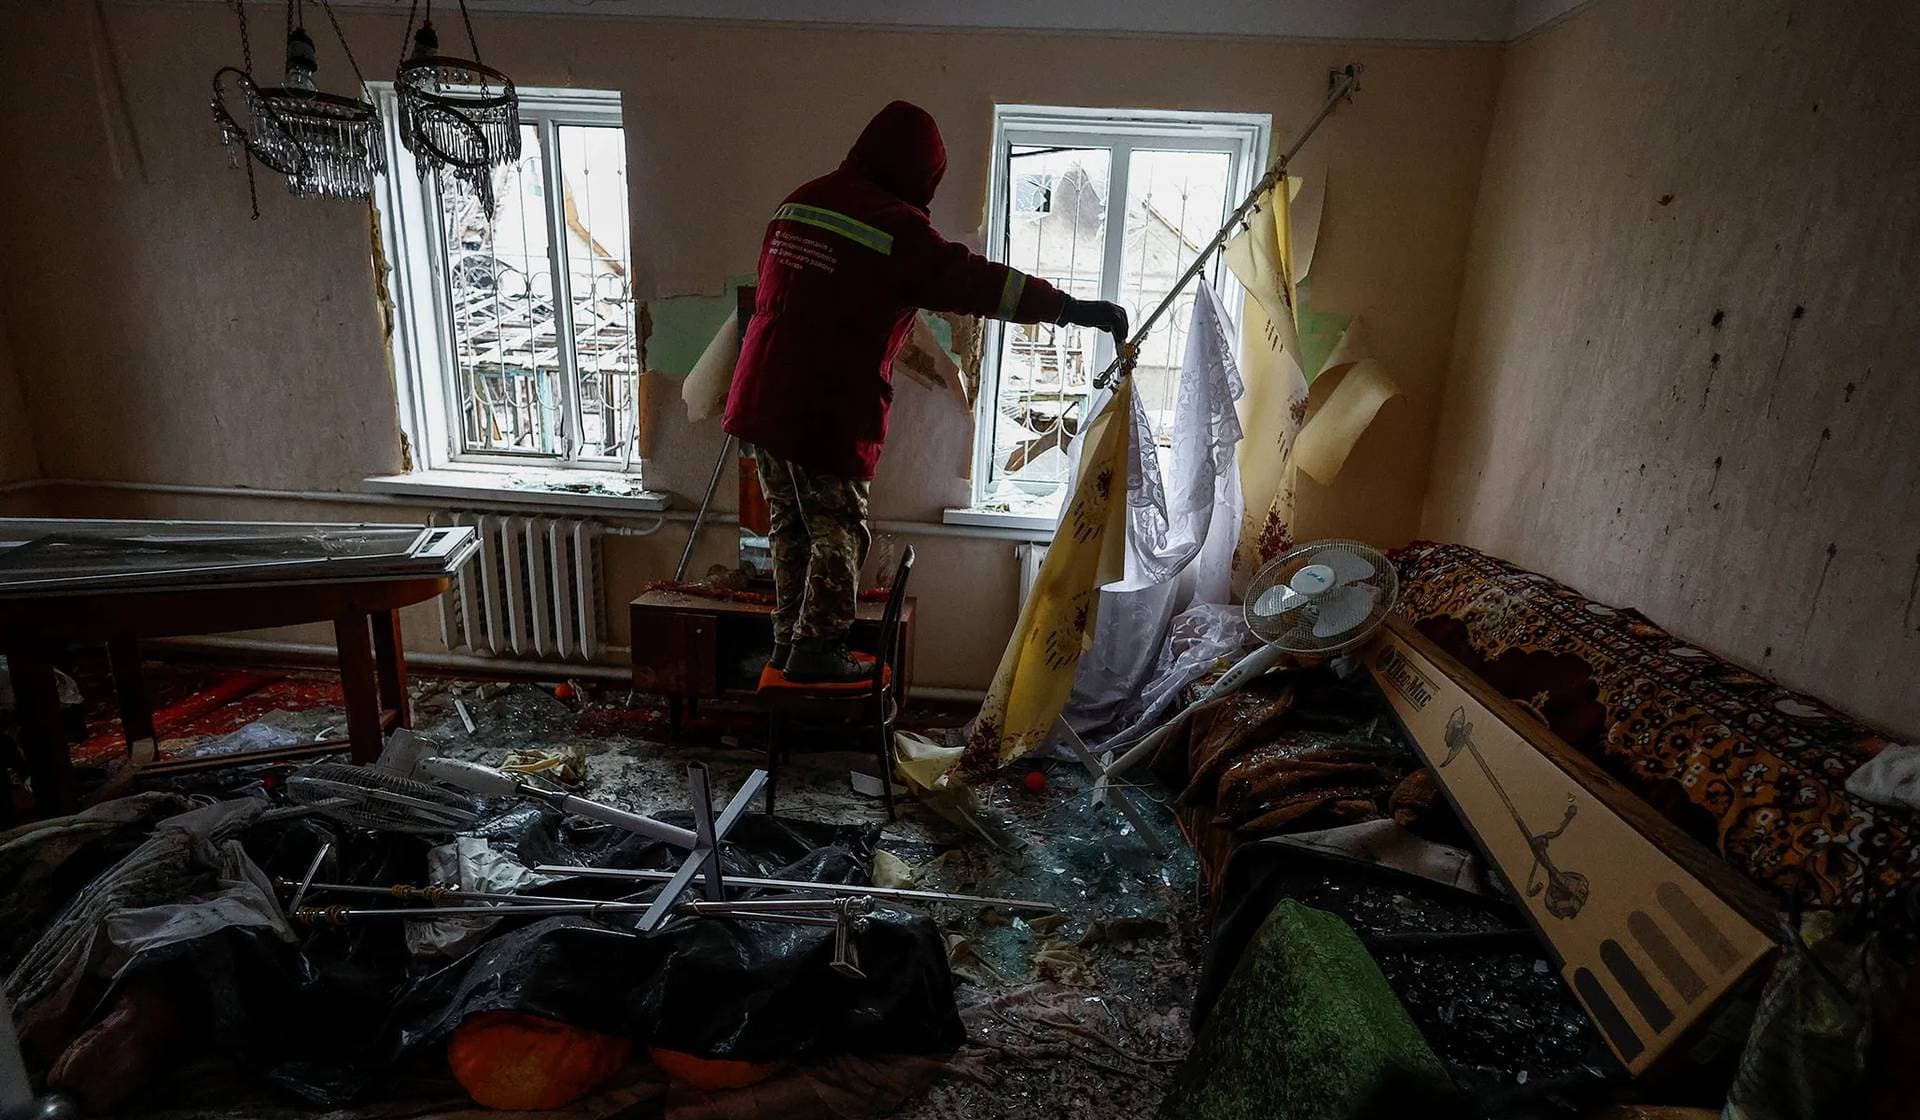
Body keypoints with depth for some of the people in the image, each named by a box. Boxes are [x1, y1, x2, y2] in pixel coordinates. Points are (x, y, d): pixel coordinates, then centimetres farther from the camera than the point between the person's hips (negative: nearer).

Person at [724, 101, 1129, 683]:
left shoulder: (799, 201, 13)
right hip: (828, 414, -8)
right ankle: (815, 650, 12)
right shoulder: (896, 225, -12)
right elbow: (973, 280, -16)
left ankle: (788, 637, 27)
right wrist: (1072, 308, -14)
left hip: (763, 399, 8)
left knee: (791, 525, 17)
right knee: (836, 531, 6)